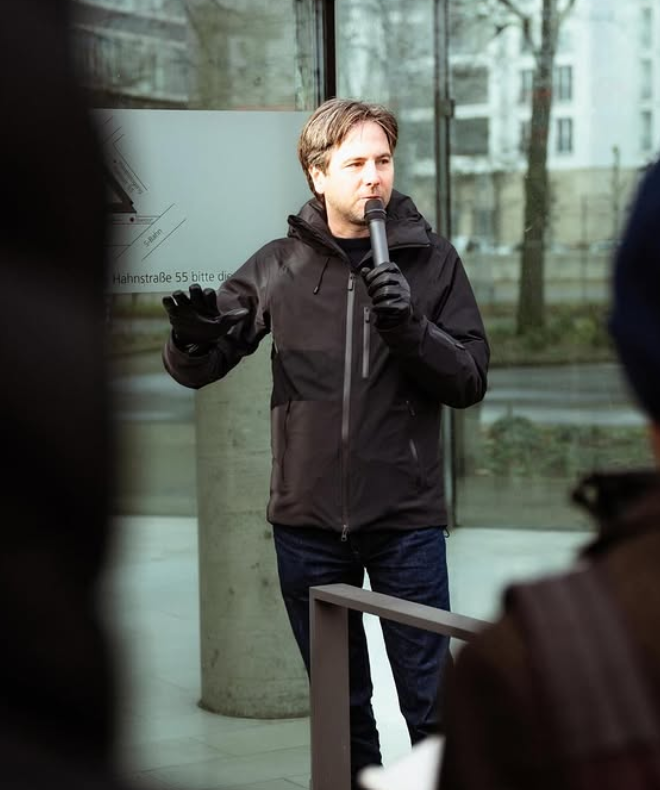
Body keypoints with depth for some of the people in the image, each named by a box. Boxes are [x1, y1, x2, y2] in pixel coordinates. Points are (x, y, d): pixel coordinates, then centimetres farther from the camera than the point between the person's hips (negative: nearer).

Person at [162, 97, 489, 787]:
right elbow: (196, 369, 3)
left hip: (407, 517, -1)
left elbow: (470, 381, -3)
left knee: (430, 701, 3)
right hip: (308, 521, 2)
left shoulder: (431, 260, -1)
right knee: (341, 705, 15)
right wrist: (191, 336, -20)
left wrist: (410, 328, -21)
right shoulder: (279, 267, 2)